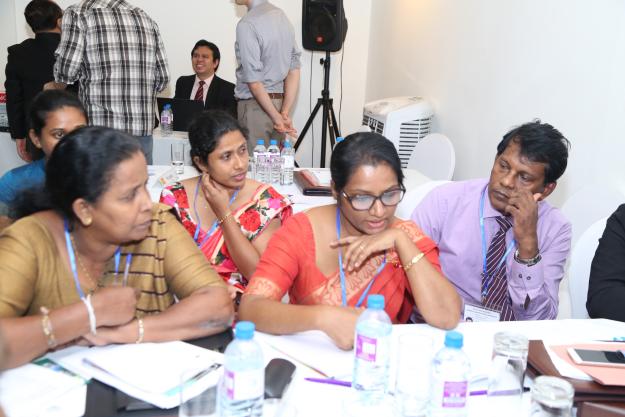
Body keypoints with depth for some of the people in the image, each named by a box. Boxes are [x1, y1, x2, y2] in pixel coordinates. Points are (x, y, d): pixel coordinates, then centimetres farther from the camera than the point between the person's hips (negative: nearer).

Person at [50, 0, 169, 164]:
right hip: (143, 132, 4)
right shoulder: (145, 18, 13)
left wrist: (55, 87, 12)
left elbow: (66, 70, -9)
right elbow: (162, 78, 9)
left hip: (99, 130, -4)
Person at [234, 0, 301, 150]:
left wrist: (277, 116, -11)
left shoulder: (247, 24, -14)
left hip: (254, 105, -8)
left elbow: (254, 81, -18)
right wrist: (285, 112, 1)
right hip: (279, 102, 8)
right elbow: (294, 69, 6)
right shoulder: (282, 15, 8)